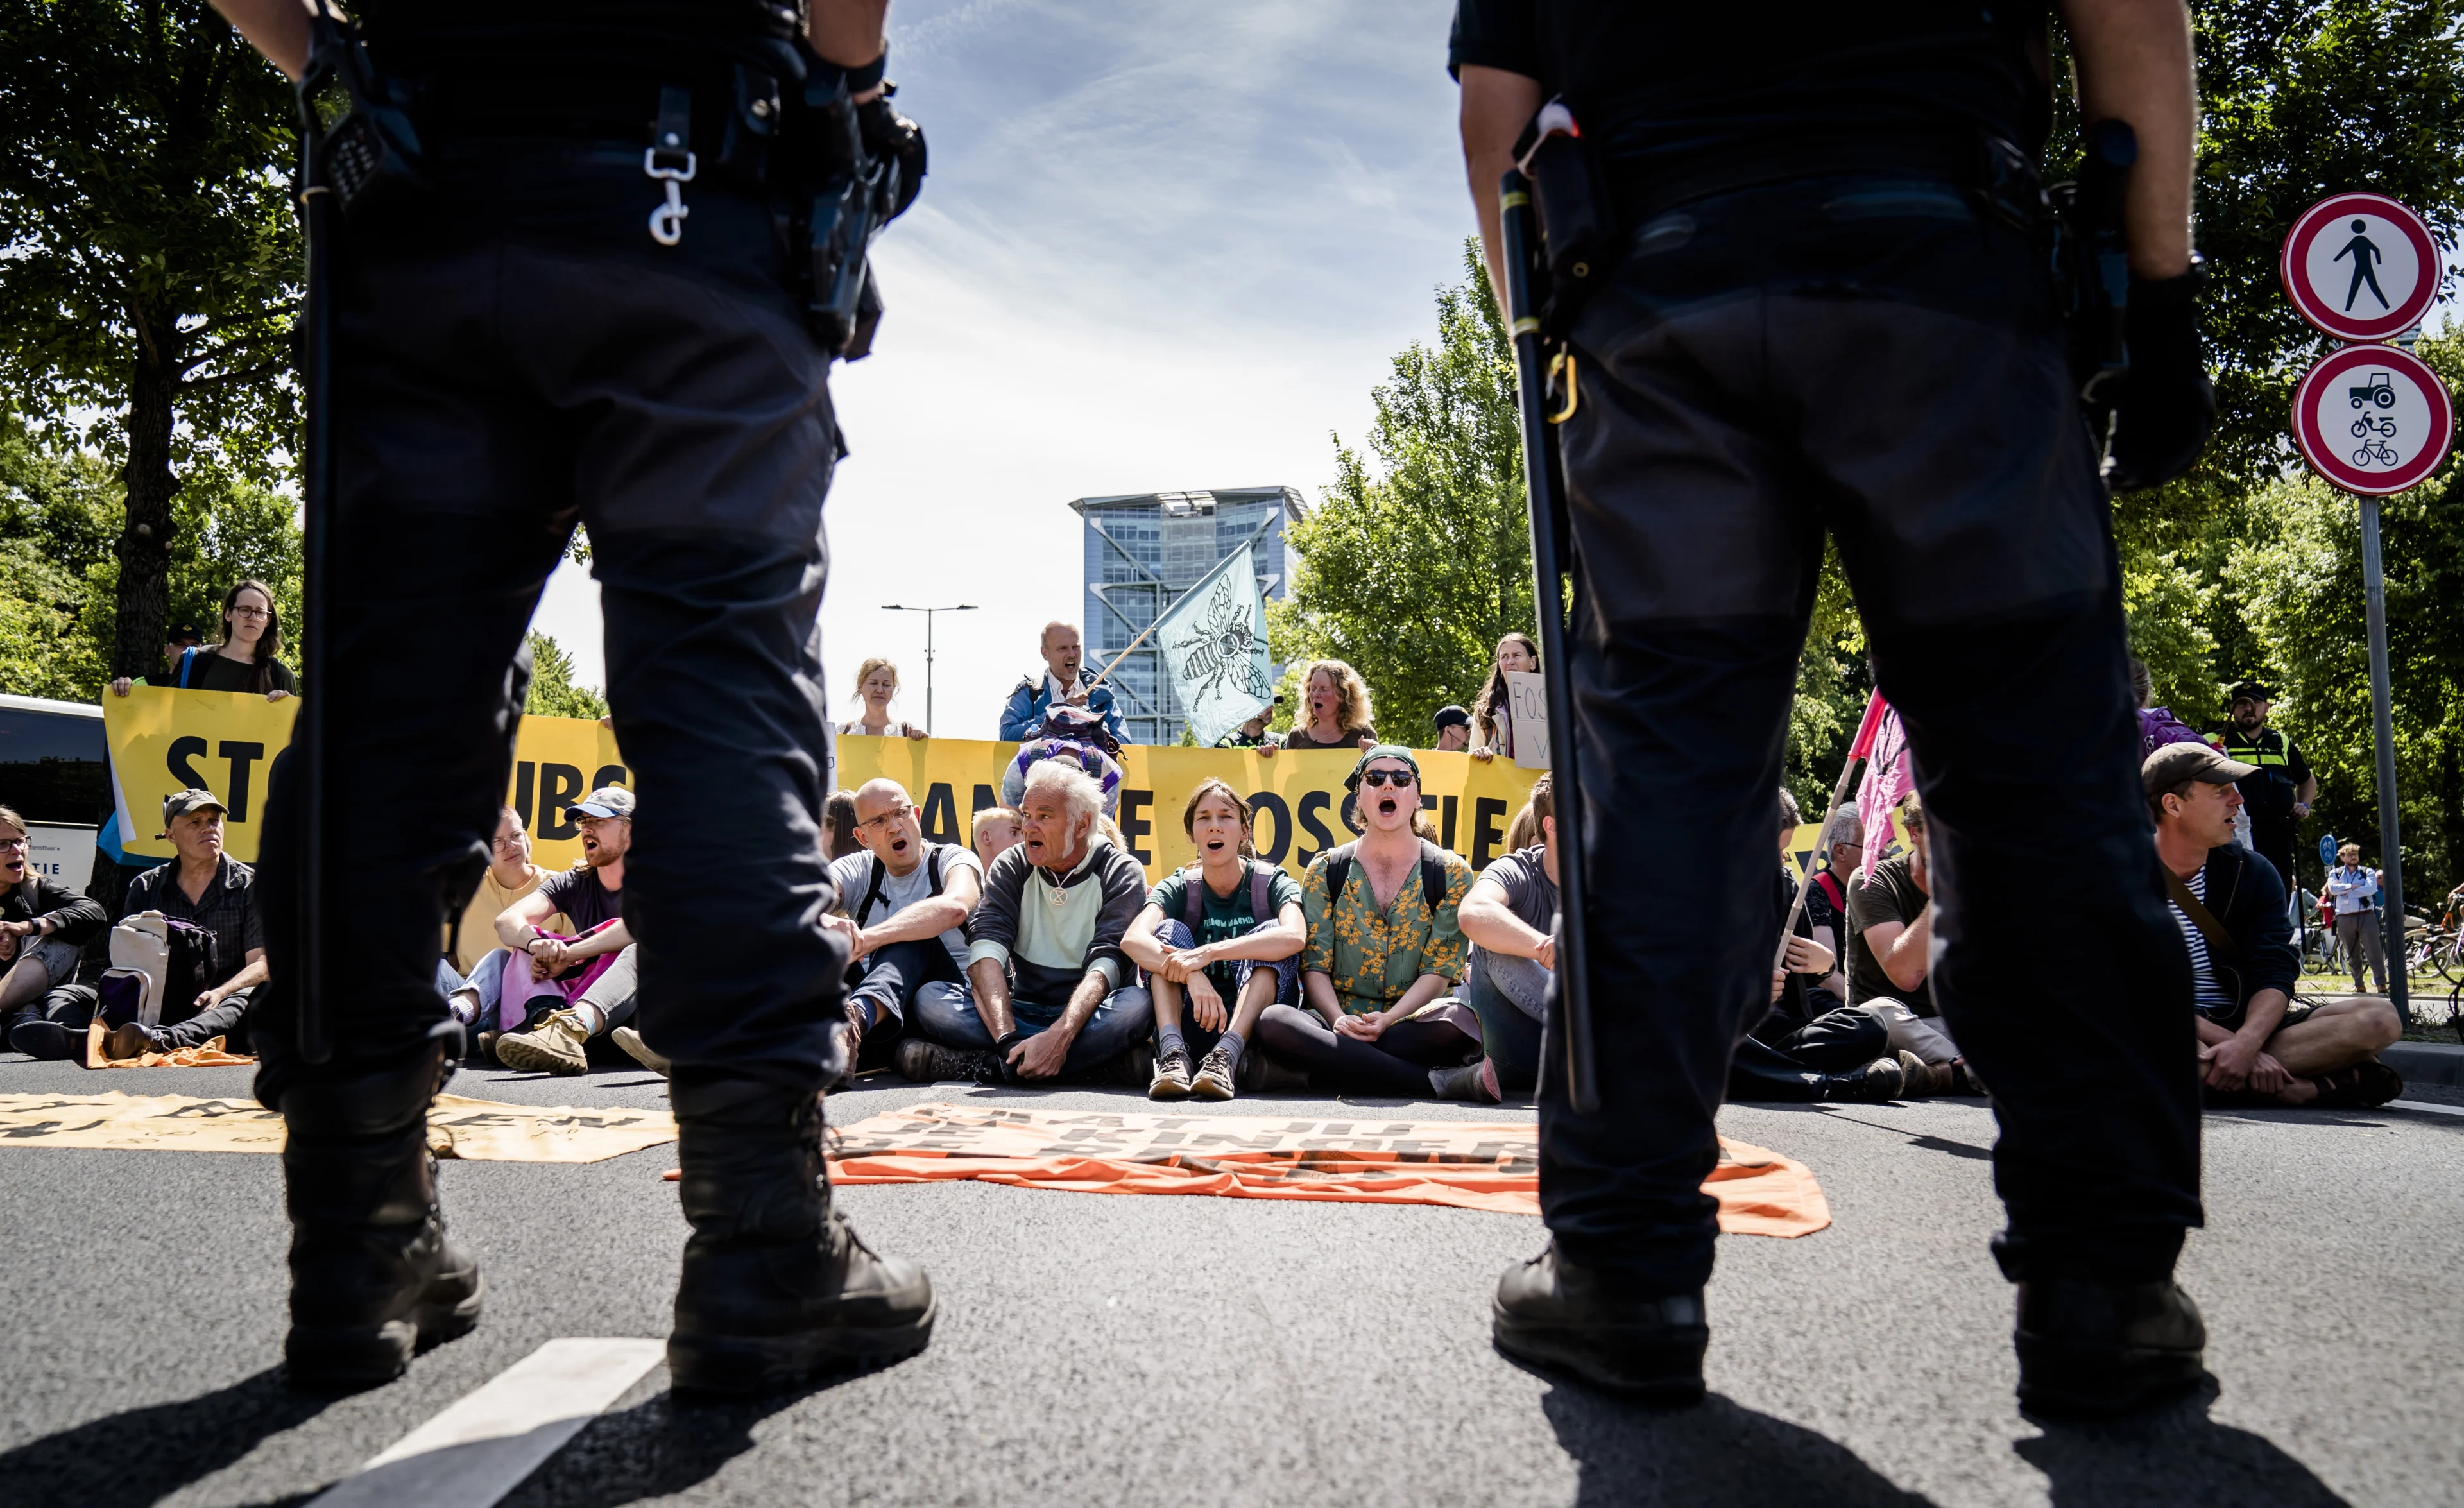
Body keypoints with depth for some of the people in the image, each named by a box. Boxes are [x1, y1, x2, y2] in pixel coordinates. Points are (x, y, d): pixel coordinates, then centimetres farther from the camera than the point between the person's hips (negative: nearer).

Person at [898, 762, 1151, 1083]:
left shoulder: (1122, 873, -3)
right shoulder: (1011, 867, 5)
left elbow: (1107, 963, -18)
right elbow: (986, 948, -11)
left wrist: (1059, 1037, -36)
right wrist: (1008, 1039, -29)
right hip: (1020, 1012, 3)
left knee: (1136, 1005, -36)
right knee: (930, 1000, -20)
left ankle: (977, 1064, -30)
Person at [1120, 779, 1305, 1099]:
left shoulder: (1273, 883, -4)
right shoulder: (1179, 887, 2)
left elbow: (1295, 937, -28)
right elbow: (1132, 939, -20)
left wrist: (1208, 953, -36)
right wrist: (1192, 975, -38)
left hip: (1255, 1023, -2)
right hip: (1191, 1023, 2)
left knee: (1271, 931, -22)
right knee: (1170, 929, -15)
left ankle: (1226, 1056, -41)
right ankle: (1173, 1054, -36)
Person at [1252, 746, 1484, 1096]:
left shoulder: (1451, 873, 7)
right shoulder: (1324, 871, 11)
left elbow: (1440, 969, -1)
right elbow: (1314, 964, 3)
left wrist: (1388, 1020, -18)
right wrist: (1339, 1019, -17)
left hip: (1413, 1025, -2)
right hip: (1339, 1024, 2)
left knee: (1457, 1018, -36)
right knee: (1273, 1021, -33)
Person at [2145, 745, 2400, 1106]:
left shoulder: (2252, 873, 6)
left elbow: (2275, 974, -6)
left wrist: (2246, 1042, -27)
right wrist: (2228, 1042, -26)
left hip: (2249, 1024, 5)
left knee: (2381, 1019, -14)